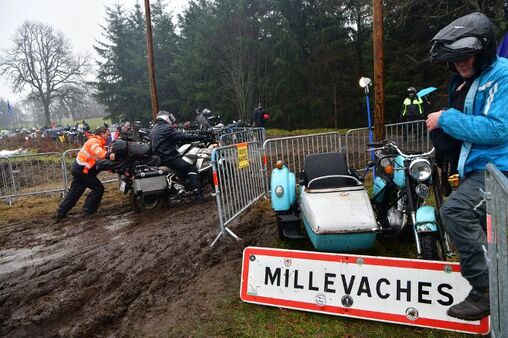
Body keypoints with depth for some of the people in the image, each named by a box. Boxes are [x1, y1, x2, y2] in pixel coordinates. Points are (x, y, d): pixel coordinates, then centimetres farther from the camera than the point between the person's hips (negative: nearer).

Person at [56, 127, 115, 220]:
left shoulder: (101, 144, 14)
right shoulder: (94, 141, -16)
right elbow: (96, 150, -42)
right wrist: (108, 155, -60)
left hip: (78, 169, 10)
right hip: (82, 170, -10)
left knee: (74, 192, 14)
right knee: (98, 188, -4)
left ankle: (61, 212, 19)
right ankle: (88, 210, 3)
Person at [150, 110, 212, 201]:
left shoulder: (153, 130, 17)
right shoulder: (167, 128, -11)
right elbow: (183, 136, -18)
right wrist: (201, 137, -15)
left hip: (159, 158, 10)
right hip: (168, 158, -10)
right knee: (191, 169, -12)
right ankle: (198, 194, -22)